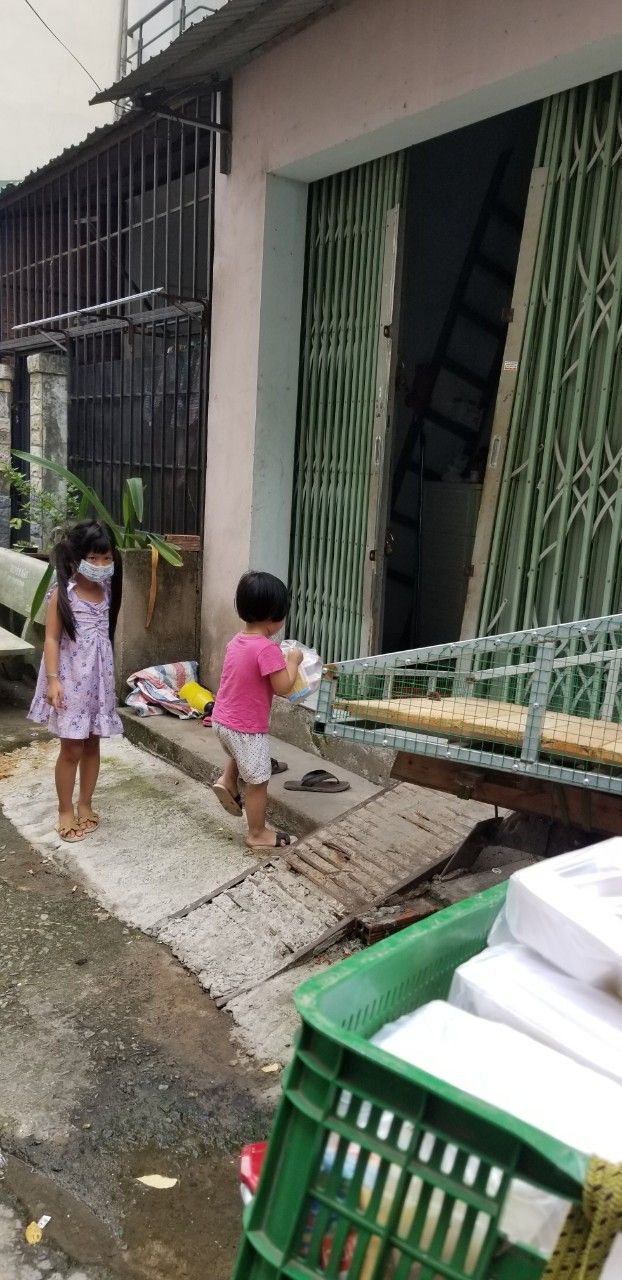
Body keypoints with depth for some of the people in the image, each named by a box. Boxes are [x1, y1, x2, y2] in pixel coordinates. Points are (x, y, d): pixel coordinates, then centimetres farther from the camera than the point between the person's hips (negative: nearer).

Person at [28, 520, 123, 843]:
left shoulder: (107, 591, 5)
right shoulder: (62, 594, -12)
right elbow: (52, 639, -12)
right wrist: (53, 679, -19)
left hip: (99, 677, 5)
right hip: (71, 678, -5)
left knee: (92, 744, 13)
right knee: (72, 748, 1)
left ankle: (85, 804, 27)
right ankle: (65, 810, 17)